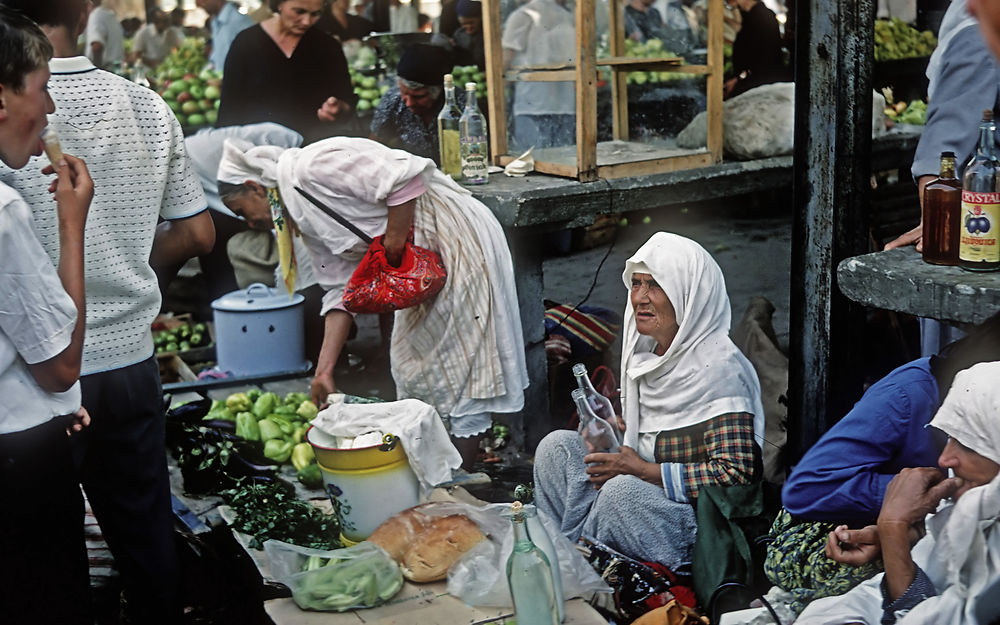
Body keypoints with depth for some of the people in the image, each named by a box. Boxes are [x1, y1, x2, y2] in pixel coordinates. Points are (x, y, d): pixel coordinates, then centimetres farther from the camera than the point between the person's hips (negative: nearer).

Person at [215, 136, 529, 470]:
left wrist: (394, 241, -18)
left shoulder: (312, 168, -17)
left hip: (456, 235, -11)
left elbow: (406, 176, -24)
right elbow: (342, 289, 8)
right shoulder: (306, 220, 12)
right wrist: (324, 369, 3)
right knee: (411, 360, 15)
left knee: (459, 358, -5)